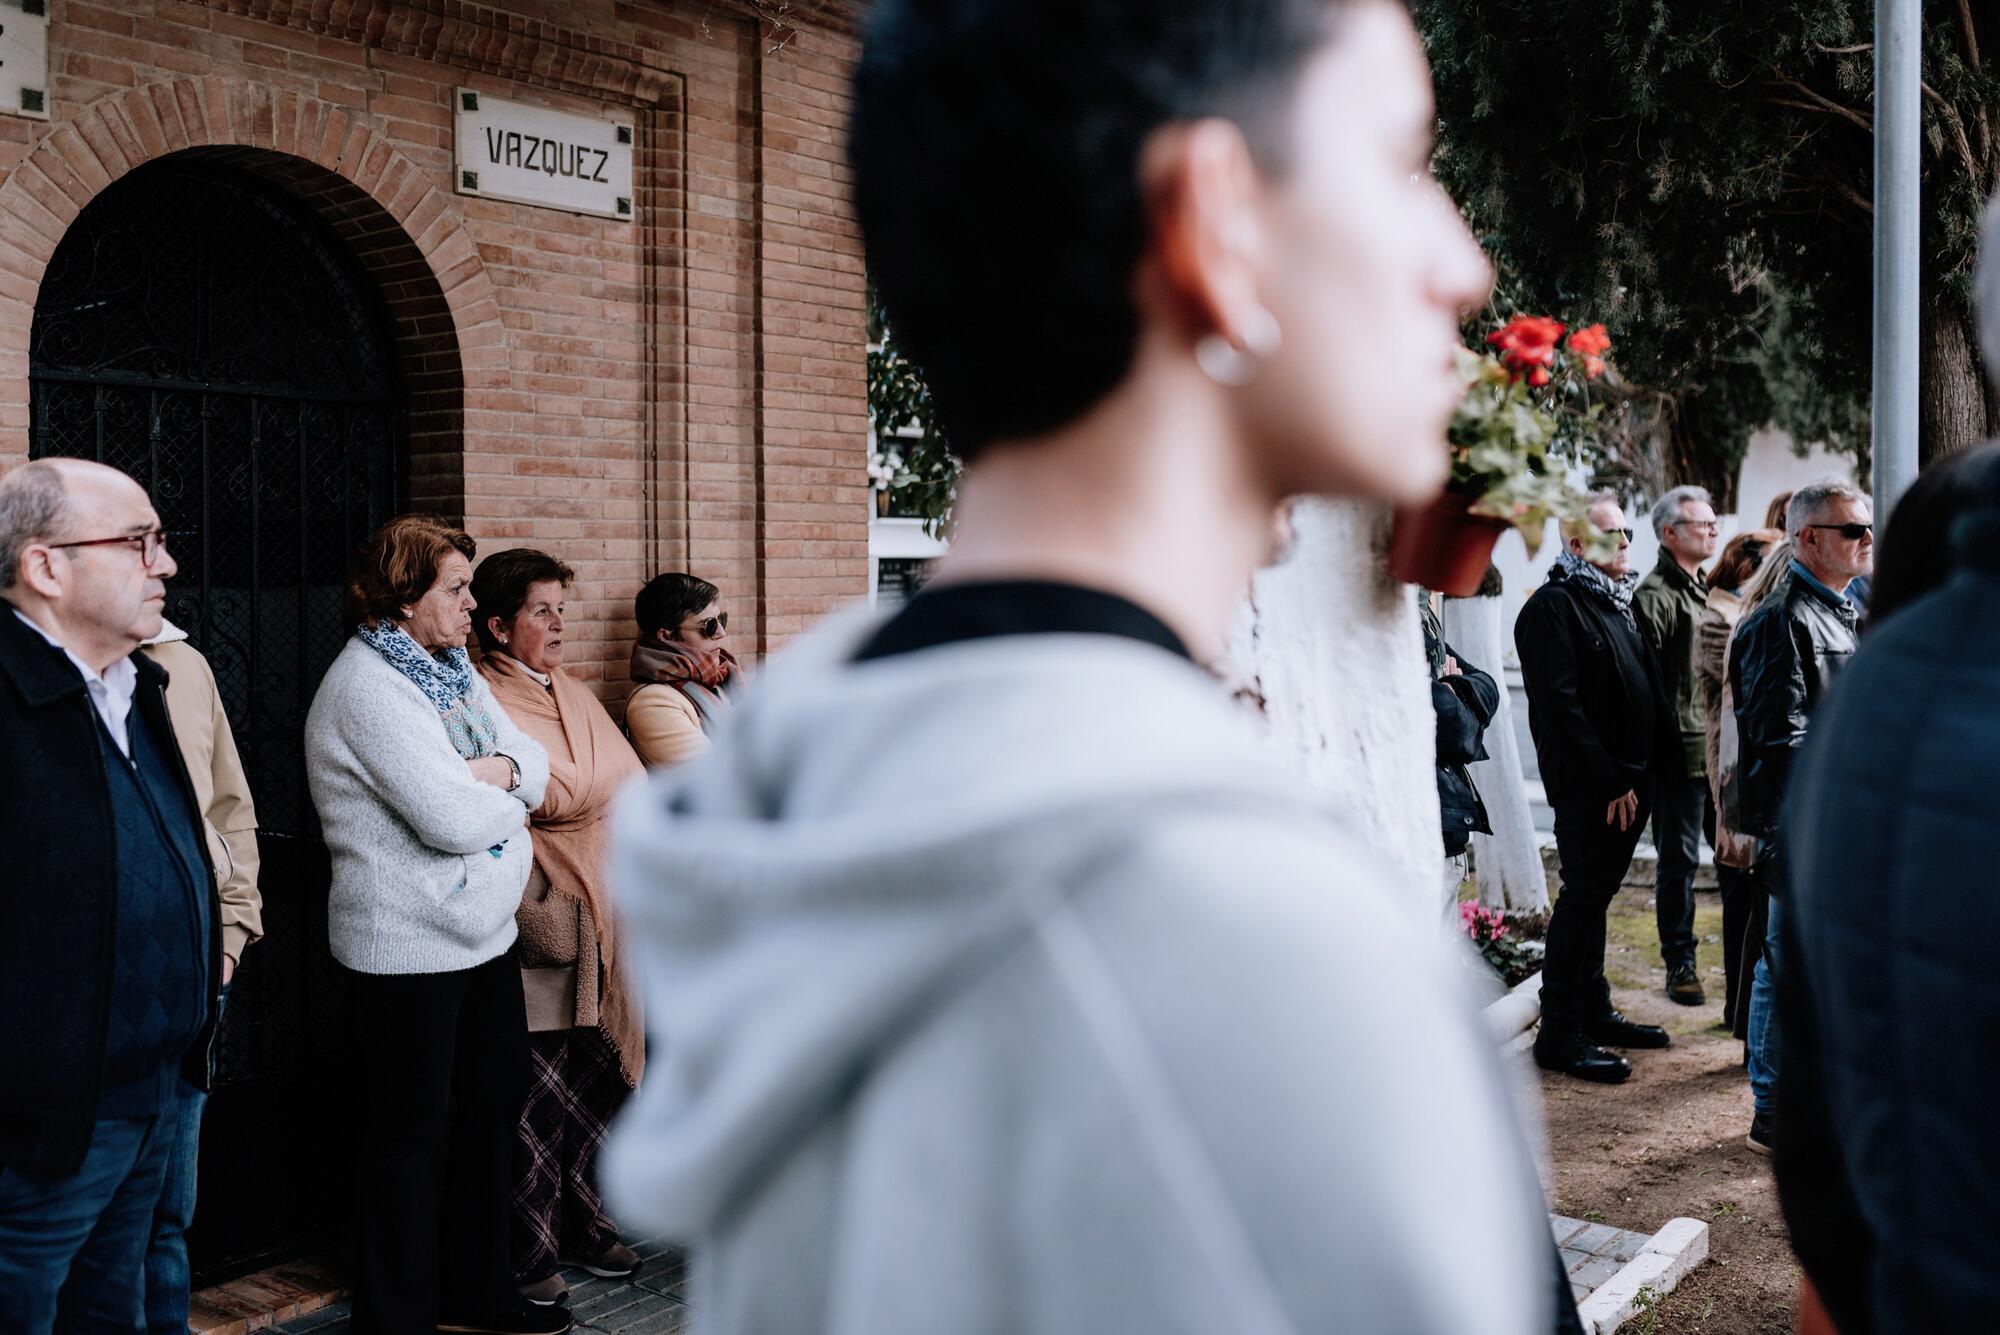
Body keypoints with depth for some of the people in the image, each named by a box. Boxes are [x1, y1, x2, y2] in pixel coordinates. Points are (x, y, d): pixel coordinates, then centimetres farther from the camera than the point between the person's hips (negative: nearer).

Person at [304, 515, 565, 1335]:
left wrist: (500, 768, -13)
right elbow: (450, 820, -25)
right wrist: (508, 805, -6)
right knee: (410, 1135, 2)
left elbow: (534, 764, 9)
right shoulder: (368, 688, -18)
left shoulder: (453, 670, 11)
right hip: (410, 950, -9)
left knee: (492, 1110, 17)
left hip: (485, 931, 9)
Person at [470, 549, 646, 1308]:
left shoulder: (574, 695, 18)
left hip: (600, 926, 8)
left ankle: (585, 1224, 27)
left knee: (597, 1085, 13)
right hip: (535, 930, -7)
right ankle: (527, 1253, 12)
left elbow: (634, 789, 13)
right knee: (538, 1096, -1)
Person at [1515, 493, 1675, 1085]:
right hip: (1586, 789, -9)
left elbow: (1648, 693, 21)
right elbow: (1561, 708, -19)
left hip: (1627, 784, 9)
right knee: (1582, 898, -6)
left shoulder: (1617, 604, 18)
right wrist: (1609, 781, -20)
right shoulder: (1553, 607, -12)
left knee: (1595, 896, 15)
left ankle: (1594, 1011, 25)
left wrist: (1643, 776, 11)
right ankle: (1559, 1033, 0)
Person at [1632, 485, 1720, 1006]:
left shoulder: (1708, 589, 18)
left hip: (1721, 750, 8)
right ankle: (1680, 964, 11)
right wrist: (1664, 743, -18)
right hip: (1681, 755, -8)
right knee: (1679, 859, 1)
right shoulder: (1654, 596, -9)